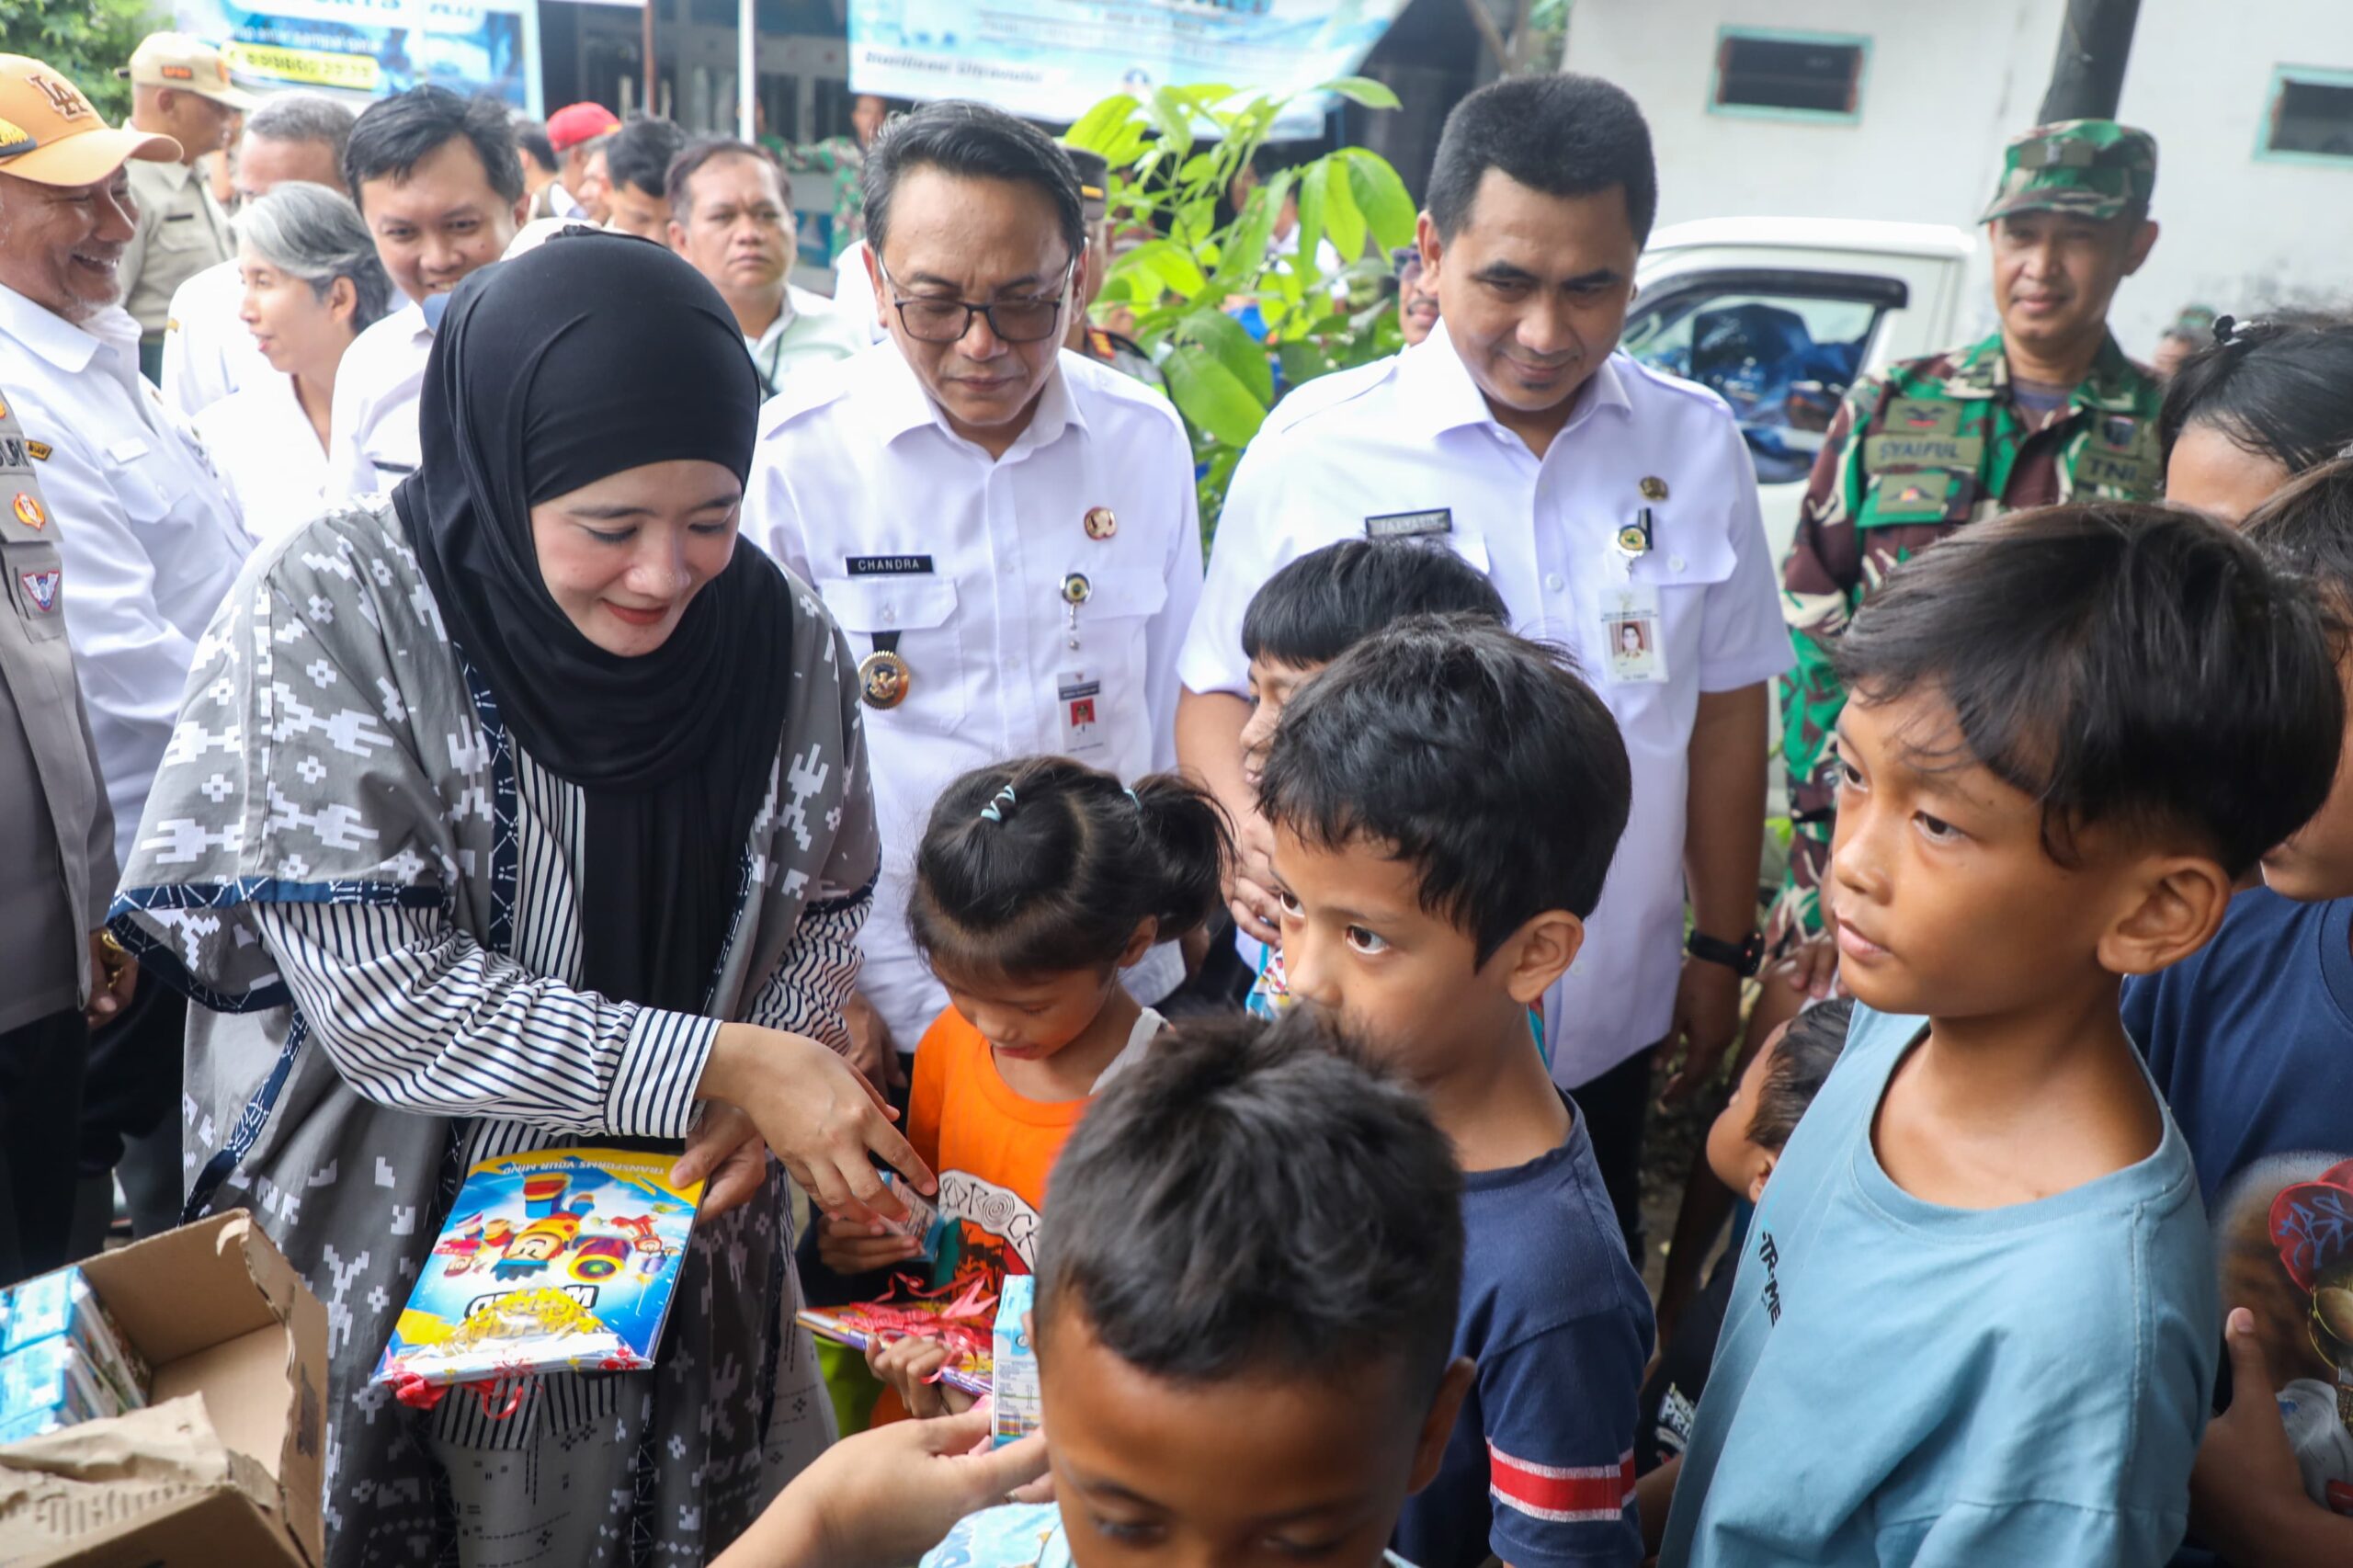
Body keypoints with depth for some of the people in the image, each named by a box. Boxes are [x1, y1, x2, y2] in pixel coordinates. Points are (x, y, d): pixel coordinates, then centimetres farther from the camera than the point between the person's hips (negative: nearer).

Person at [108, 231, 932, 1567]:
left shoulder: (785, 638, -9)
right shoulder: (334, 613, -18)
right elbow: (381, 995, -22)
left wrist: (765, 1101, -14)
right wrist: (723, 1063, -26)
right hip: (393, 1266, -3)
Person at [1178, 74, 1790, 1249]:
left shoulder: (1699, 446, 1)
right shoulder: (1313, 445, -9)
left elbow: (1725, 712, 8)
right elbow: (1219, 693, -1)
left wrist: (1722, 952, 11)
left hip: (1608, 1033, 3)